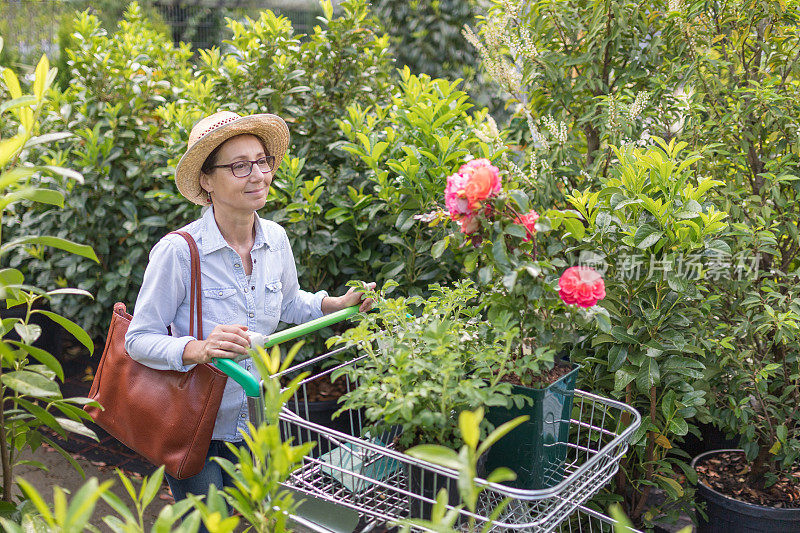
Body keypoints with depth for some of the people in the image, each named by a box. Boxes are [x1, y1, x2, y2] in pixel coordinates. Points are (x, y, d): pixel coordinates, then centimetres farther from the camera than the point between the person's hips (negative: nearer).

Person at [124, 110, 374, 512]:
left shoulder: (275, 239, -5)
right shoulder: (178, 252, -23)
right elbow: (139, 339, -19)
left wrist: (337, 304, -1)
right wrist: (198, 349, -35)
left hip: (251, 425, 6)